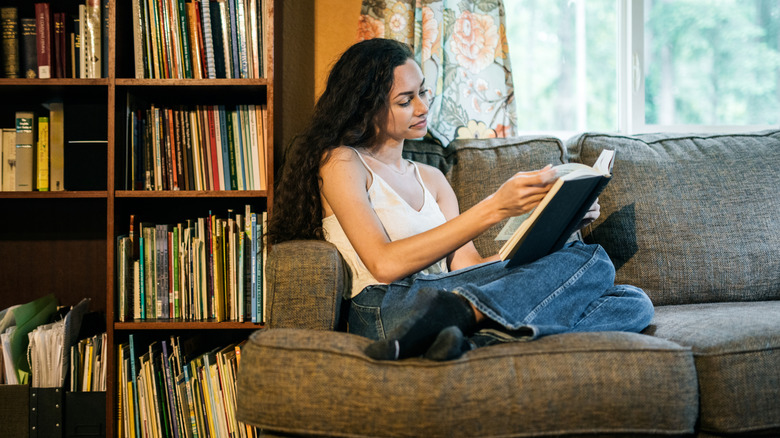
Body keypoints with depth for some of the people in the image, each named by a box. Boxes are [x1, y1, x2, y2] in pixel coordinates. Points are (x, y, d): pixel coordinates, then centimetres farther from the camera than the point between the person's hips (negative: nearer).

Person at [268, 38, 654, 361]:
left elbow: (467, 266, 15)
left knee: (634, 303, -12)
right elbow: (384, 264, -10)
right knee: (592, 262, -17)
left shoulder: (431, 179, 27)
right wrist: (494, 209, -15)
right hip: (388, 308, -7)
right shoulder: (340, 164, 6)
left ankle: (477, 341, -34)